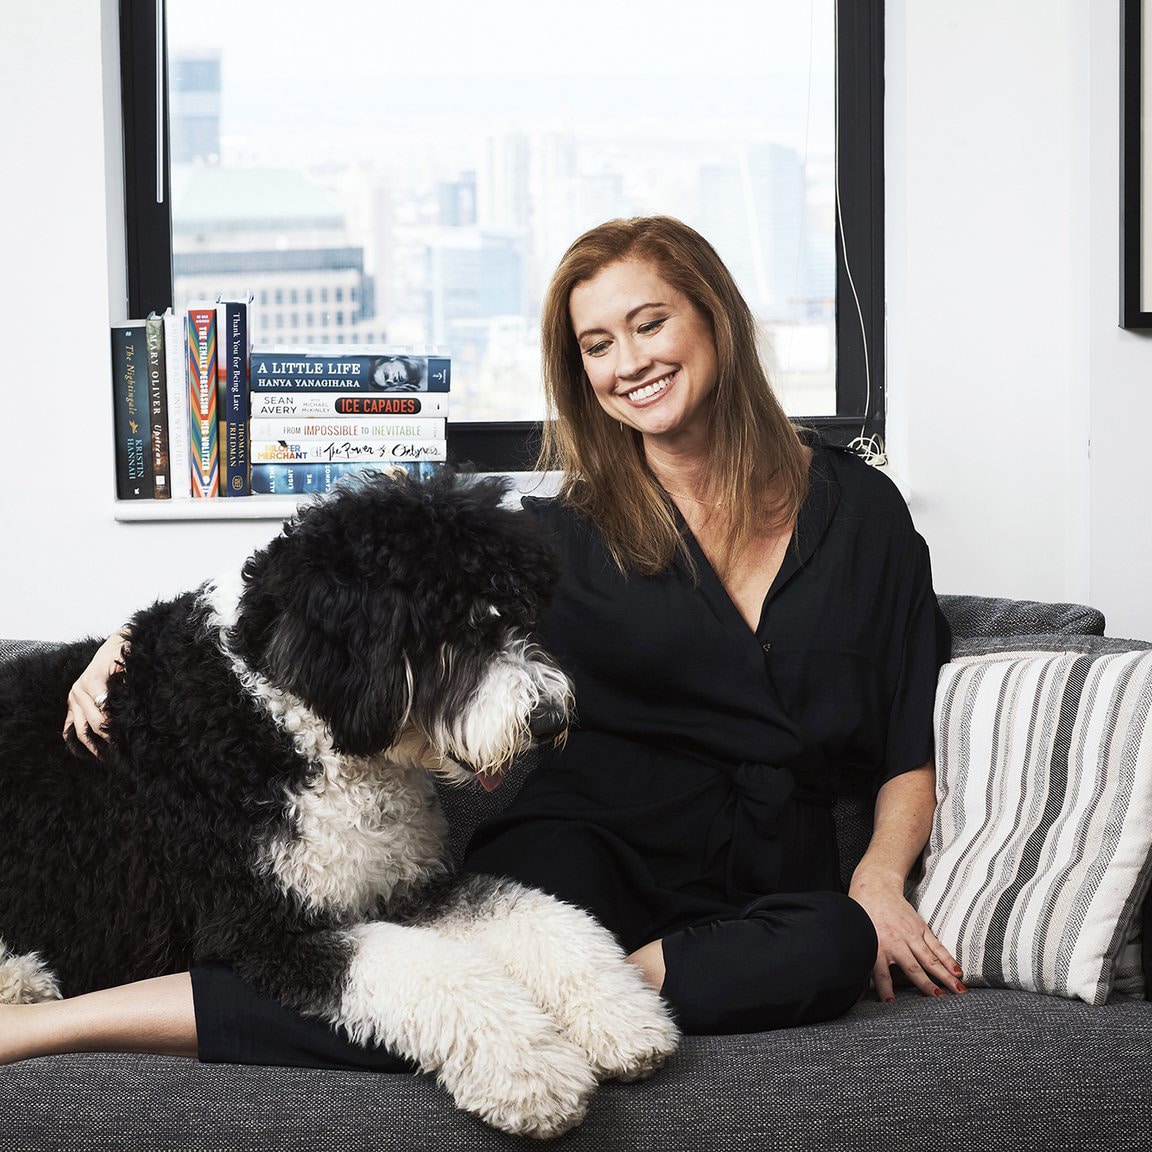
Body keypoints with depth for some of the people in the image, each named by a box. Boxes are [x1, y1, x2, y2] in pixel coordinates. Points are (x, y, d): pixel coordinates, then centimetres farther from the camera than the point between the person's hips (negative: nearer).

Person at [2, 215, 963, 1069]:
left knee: (837, 948, -35)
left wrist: (879, 880, -6)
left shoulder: (861, 509, 10)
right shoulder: (568, 533, 8)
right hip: (592, 839, -2)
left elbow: (914, 741, 12)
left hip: (774, 879, 3)